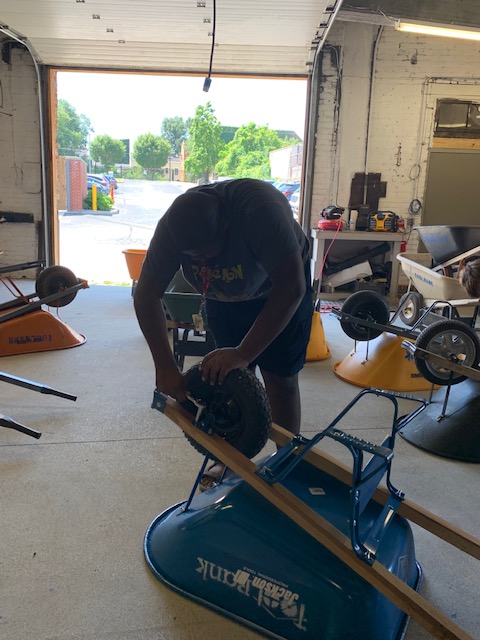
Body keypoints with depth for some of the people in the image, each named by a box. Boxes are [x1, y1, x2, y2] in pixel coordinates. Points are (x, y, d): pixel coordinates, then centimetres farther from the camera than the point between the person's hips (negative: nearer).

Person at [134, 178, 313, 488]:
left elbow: (291, 288, -41)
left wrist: (244, 354, -42)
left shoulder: (260, 208, -39)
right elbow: (146, 294, -21)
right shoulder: (172, 226, -26)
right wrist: (165, 365, -28)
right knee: (228, 376, 1)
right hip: (224, 297, 4)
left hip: (278, 289, -3)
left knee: (280, 378, -5)